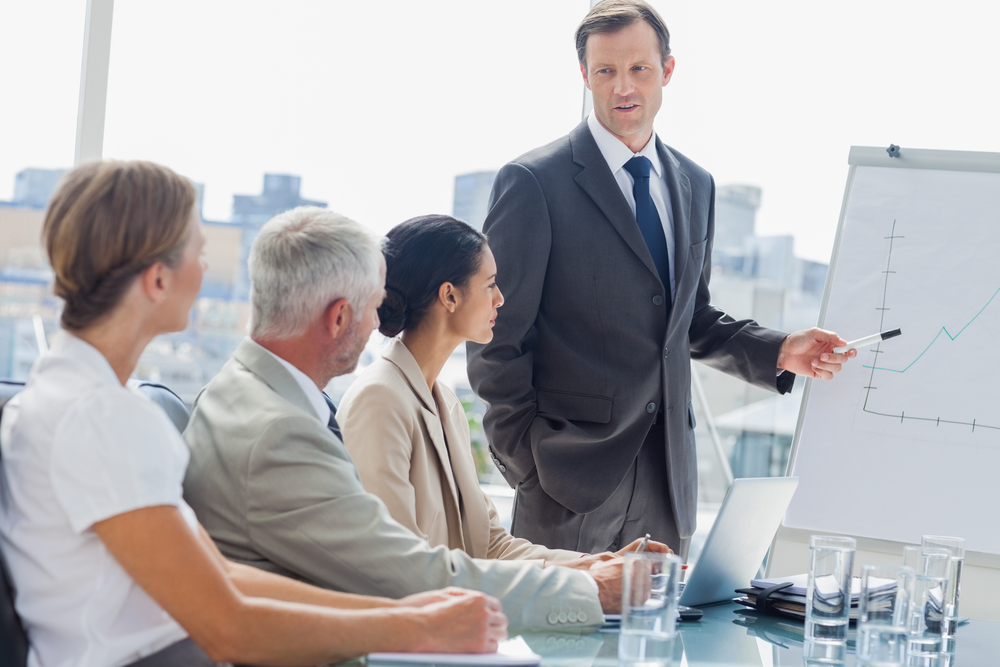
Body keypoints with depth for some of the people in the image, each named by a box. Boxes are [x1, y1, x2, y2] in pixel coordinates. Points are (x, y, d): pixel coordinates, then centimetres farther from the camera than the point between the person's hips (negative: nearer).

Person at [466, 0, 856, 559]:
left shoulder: (696, 186, 13)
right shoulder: (533, 182, -7)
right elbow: (497, 336, -7)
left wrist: (779, 352, 6)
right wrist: (523, 457, -10)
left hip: (669, 471, 6)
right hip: (572, 472, -6)